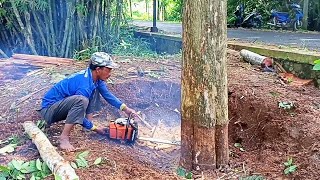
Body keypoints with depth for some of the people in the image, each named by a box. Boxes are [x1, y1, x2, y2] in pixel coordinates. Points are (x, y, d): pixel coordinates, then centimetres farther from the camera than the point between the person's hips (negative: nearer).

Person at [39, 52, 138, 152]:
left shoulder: (94, 76, -5)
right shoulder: (85, 85, -30)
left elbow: (108, 95, 9)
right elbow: (79, 115, -22)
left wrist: (125, 109, 1)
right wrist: (95, 128, -9)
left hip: (61, 104, 9)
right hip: (48, 109, -9)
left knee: (95, 91, 6)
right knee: (81, 100, -35)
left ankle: (89, 123, 1)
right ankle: (63, 138, -27)